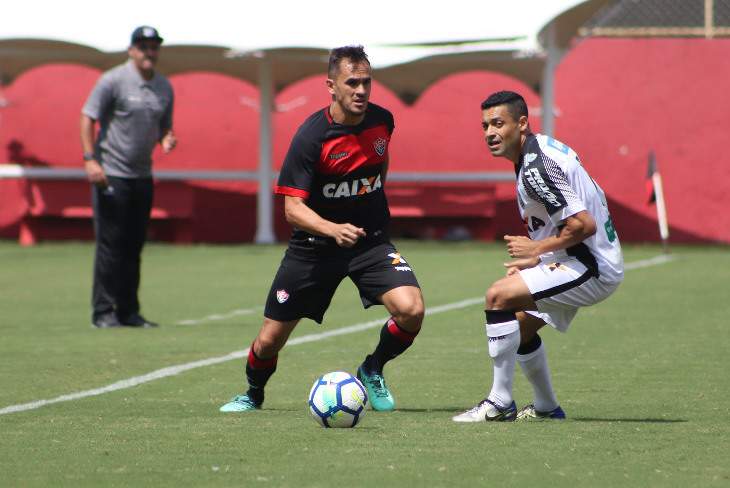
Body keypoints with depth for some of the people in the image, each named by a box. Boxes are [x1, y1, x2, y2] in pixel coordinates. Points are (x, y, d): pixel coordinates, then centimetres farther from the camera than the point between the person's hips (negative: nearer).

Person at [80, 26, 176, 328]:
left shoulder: (164, 87, 11)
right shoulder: (113, 80, -9)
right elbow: (88, 117, -9)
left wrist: (167, 139, -4)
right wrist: (90, 159, -18)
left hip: (142, 176, 6)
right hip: (111, 174, -6)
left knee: (134, 246, 8)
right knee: (110, 244, -7)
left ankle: (128, 312, 14)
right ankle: (103, 312, -3)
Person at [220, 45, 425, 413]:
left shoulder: (381, 120, -5)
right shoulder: (312, 135, -20)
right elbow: (292, 208, -22)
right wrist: (334, 229, -38)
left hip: (370, 240, 3)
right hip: (314, 245, -2)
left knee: (410, 309, -23)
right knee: (270, 340, 3)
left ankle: (373, 370, 7)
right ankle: (253, 395, 37)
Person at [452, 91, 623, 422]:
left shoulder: (535, 168, -22)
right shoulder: (543, 148, 10)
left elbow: (584, 224, -29)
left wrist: (537, 249, -15)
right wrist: (537, 260, 15)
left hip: (592, 268, -11)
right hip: (593, 262, 11)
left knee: (499, 295, -21)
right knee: (520, 324, 23)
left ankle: (500, 403, -16)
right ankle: (546, 407, 36)